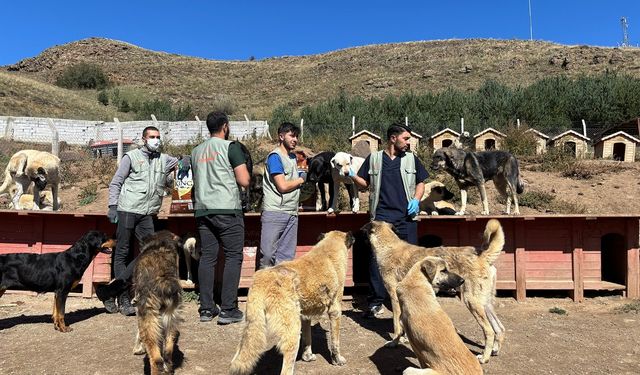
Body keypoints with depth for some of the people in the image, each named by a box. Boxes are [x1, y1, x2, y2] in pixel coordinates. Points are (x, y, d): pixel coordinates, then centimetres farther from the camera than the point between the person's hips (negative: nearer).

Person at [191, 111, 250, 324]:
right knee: (233, 256, 0)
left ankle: (206, 308, 12)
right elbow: (244, 181, -9)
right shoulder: (231, 147, -4)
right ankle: (228, 310, -2)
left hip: (202, 210, 6)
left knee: (207, 257, 9)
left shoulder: (196, 151, 16)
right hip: (227, 210, -6)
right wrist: (239, 172, 10)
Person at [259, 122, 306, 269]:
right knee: (268, 254, -5)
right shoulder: (275, 156, -7)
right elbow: (283, 186, -14)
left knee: (286, 257, 9)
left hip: (292, 213, 8)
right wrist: (301, 179, 1)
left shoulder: (293, 157, 18)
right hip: (275, 212, -8)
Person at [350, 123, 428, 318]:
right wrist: (352, 175, -6)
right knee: (377, 258, -2)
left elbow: (421, 183, 16)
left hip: (407, 216, 1)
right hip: (381, 216, -1)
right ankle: (376, 302, 8)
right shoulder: (374, 158, 8)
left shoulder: (411, 159, 11)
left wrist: (416, 200, -2)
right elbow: (365, 183, 13)